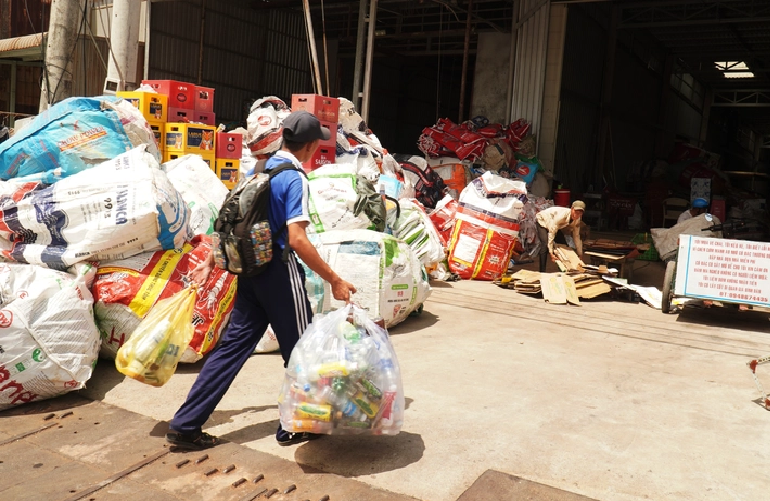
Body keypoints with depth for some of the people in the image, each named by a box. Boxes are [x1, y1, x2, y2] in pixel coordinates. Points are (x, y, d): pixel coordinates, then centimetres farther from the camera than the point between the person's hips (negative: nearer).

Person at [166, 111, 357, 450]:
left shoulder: (261, 169, 10)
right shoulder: (295, 179, -14)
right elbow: (297, 239, -23)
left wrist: (211, 261, 21)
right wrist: (334, 281, -19)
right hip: (279, 272, -8)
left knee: (234, 344, 12)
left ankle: (185, 425, 14)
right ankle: (295, 427, 23)